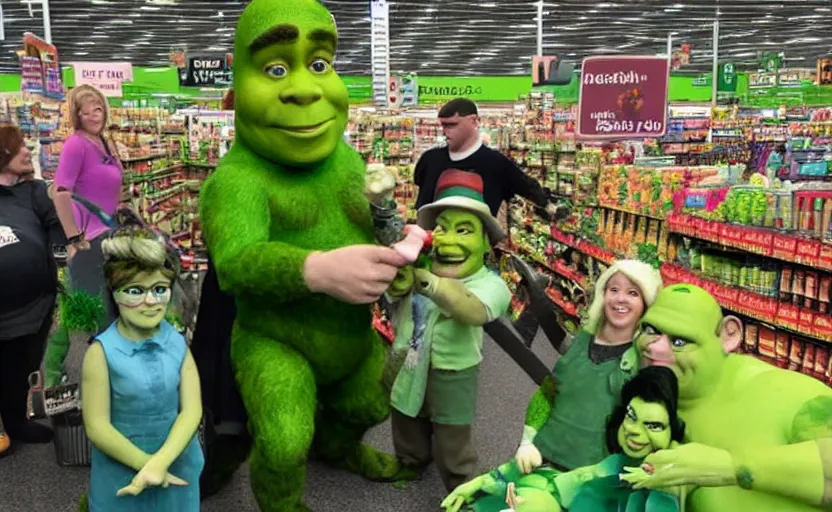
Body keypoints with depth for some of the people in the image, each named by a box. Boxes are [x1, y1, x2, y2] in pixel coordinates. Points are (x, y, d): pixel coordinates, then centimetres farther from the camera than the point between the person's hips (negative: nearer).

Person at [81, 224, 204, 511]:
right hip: (120, 476, -2)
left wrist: (160, 462, -22)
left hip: (178, 468, 3)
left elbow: (192, 409, -11)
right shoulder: (102, 351, -15)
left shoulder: (178, 344, -6)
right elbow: (97, 428, -14)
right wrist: (146, 464, -14)